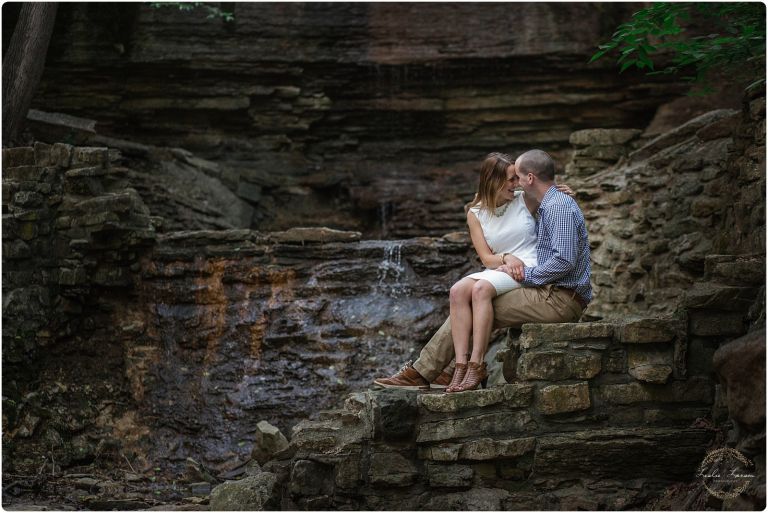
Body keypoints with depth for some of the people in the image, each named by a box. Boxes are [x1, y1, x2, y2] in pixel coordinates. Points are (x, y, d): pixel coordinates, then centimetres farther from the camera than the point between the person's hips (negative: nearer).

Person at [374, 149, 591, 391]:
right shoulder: (549, 206, 20)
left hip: (558, 299, -10)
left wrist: (526, 274, -12)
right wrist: (511, 258, 7)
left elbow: (565, 260, -24)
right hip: (552, 294, 10)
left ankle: (422, 372, -2)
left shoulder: (559, 207, -14)